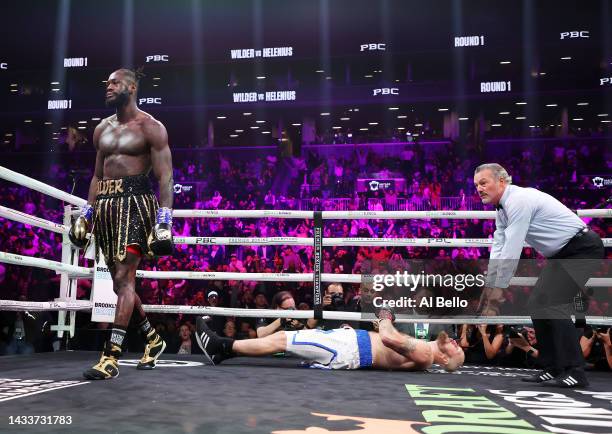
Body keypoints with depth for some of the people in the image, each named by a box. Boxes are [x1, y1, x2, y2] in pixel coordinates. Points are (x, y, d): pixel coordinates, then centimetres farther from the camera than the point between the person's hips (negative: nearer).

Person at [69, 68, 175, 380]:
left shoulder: (150, 127, -3)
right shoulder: (102, 129, 17)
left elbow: (165, 177, -9)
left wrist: (164, 221, -18)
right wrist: (86, 214, 15)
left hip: (135, 201, -7)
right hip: (105, 204, 8)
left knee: (123, 278, -13)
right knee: (120, 281, 10)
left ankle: (111, 356, -12)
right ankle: (153, 340, 27)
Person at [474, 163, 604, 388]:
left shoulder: (519, 201, -23)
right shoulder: (502, 208, 8)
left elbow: (511, 251, -24)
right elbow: (498, 249, 11)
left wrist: (498, 289, -17)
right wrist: (489, 287, 9)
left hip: (582, 249, -10)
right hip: (562, 254, 10)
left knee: (551, 304, -19)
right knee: (536, 304, 4)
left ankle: (574, 372, -13)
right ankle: (553, 369, 10)